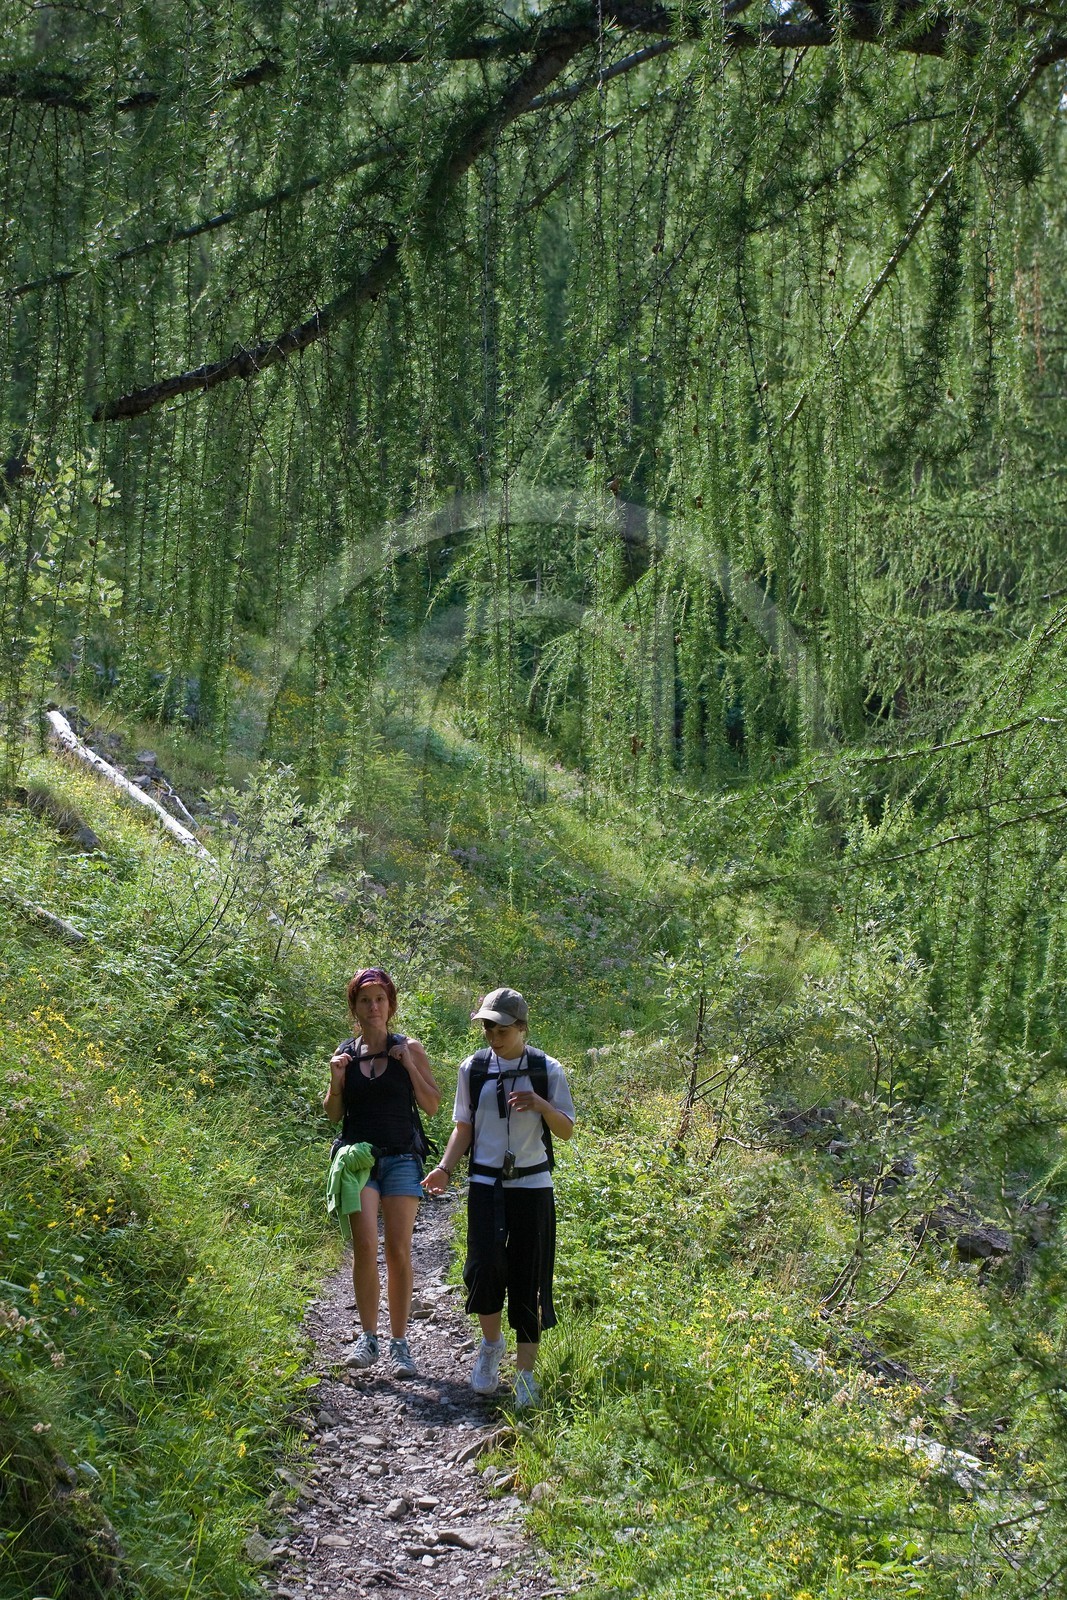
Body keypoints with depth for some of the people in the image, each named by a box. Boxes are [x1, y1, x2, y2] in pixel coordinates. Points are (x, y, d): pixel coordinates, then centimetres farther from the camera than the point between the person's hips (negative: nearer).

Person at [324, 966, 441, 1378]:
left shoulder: (409, 1049, 5)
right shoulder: (345, 1053, 10)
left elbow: (432, 1106, 3)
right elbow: (333, 1114, 14)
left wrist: (409, 1066, -8)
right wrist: (336, 1081, -4)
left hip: (401, 1158, -1)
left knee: (398, 1249, -4)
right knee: (364, 1245, -15)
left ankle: (399, 1342, 6)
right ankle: (367, 1337, -3)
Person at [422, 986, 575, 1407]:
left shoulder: (547, 1069, 0)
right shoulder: (473, 1068, 4)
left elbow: (567, 1131, 4)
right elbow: (464, 1127, 12)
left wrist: (541, 1105, -16)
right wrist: (445, 1168, -3)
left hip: (532, 1185, -1)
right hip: (486, 1184, 1)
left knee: (528, 1278, 0)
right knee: (484, 1266, -15)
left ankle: (525, 1374, 12)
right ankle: (491, 1344, 14)